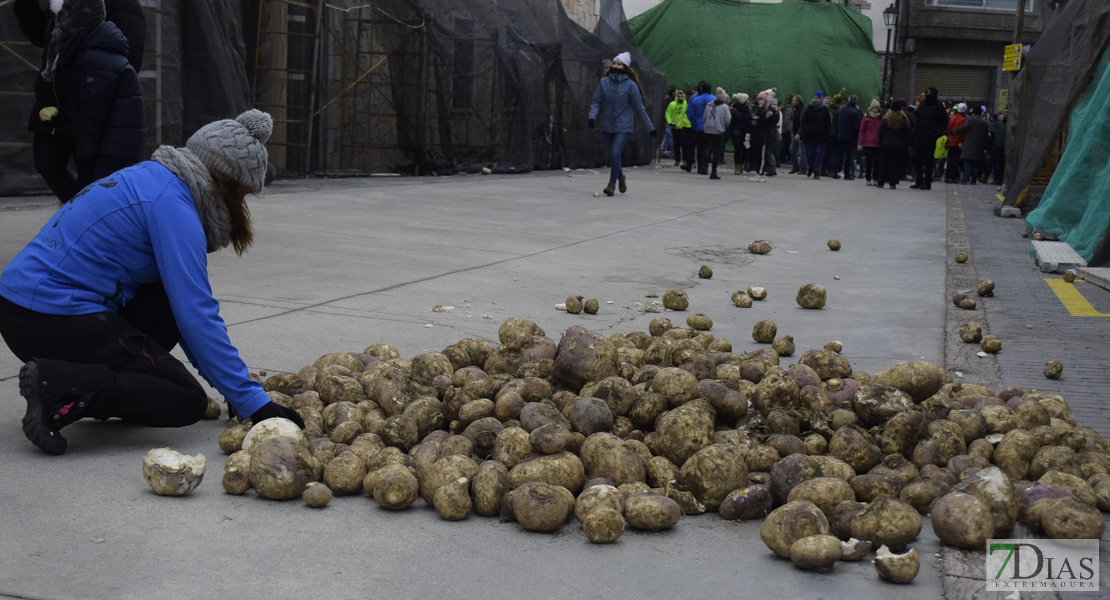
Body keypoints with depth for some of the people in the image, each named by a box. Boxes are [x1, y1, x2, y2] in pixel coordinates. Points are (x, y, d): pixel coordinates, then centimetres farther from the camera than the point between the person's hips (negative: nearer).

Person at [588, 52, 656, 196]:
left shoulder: (630, 85, -6)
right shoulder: (604, 82, 1)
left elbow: (639, 108, -1)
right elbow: (596, 102, 2)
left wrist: (650, 127, 1)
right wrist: (592, 116, -17)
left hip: (623, 126, -3)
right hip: (607, 126, 3)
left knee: (615, 153, -18)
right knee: (610, 154, 13)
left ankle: (612, 183, -6)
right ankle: (620, 176, 40)